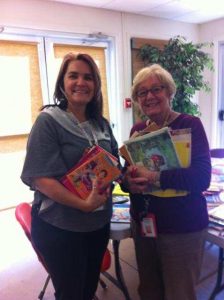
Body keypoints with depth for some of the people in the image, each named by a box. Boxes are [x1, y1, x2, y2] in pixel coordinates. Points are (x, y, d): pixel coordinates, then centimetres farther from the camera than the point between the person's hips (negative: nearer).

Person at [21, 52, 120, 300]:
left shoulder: (100, 123, 5)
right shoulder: (48, 121, -13)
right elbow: (40, 177, -20)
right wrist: (83, 204, -27)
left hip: (99, 222, 6)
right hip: (60, 227, -6)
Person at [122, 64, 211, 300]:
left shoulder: (190, 125, -10)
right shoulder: (137, 129, 5)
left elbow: (201, 176, -21)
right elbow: (128, 172, 7)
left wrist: (154, 178, -30)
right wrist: (128, 182, -16)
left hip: (182, 229, -5)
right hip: (142, 223, 5)